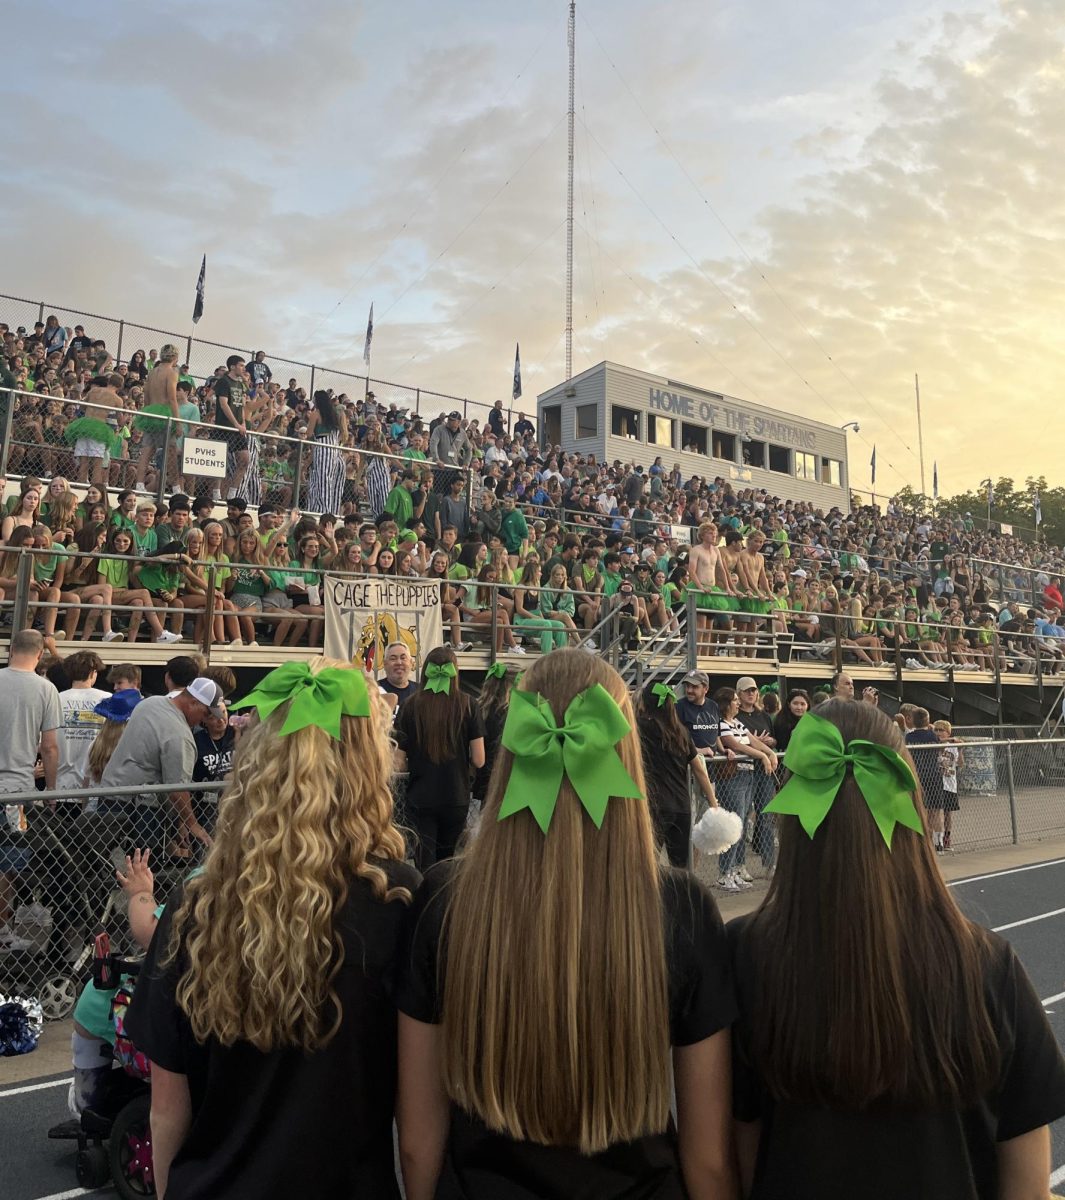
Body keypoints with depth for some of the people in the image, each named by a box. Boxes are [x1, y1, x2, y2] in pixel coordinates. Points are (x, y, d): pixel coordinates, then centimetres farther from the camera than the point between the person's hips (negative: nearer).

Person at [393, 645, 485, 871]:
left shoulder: (411, 707, -6)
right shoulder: (468, 706, -5)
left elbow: (400, 764, -6)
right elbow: (478, 760, -6)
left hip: (419, 800, -1)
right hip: (457, 799, 1)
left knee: (425, 867, 7)